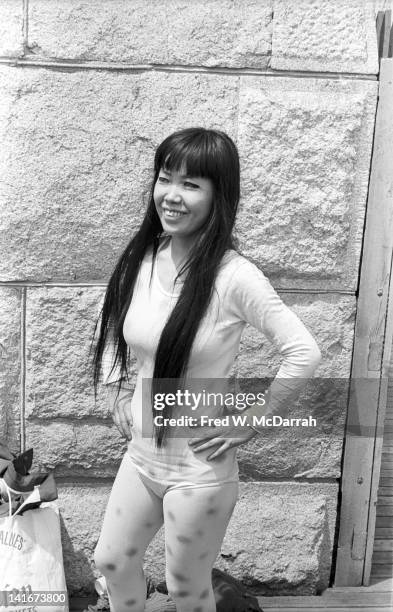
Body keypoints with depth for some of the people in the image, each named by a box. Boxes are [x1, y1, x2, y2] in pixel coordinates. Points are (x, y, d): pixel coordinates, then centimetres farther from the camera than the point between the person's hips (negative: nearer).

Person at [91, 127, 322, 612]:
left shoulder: (233, 276, -24)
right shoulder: (140, 259, -6)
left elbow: (303, 353, -21)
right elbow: (112, 326, 13)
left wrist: (252, 421, -15)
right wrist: (116, 389, 5)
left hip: (199, 468, -5)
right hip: (141, 453, 6)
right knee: (112, 561, 23)